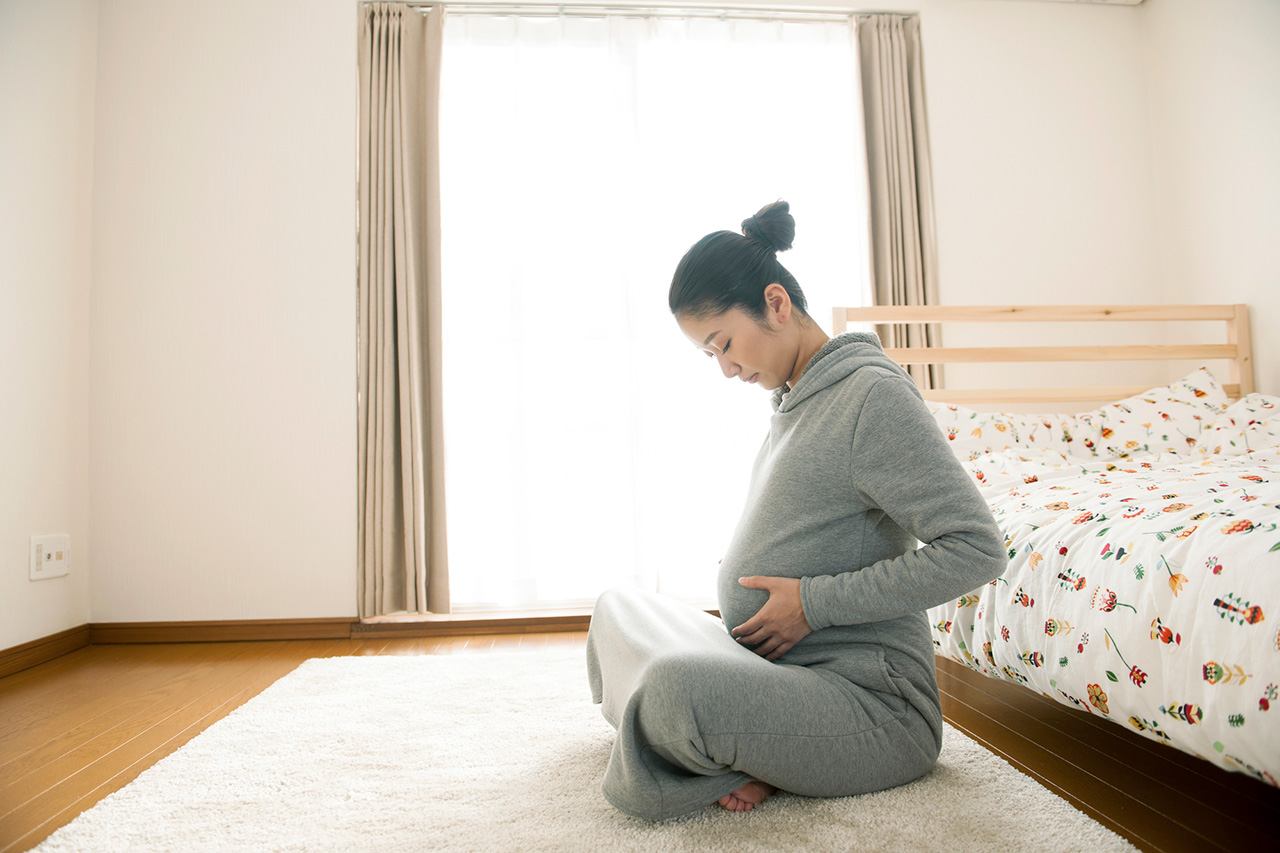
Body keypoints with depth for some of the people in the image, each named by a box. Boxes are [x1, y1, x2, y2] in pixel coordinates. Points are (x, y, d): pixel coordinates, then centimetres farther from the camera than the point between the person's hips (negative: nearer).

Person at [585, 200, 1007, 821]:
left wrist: (816, 602, -18)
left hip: (870, 697, -9)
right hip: (776, 669, 10)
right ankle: (743, 749, 0)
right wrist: (742, 624, 4)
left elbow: (977, 549, -21)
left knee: (675, 687, -35)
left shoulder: (872, 392, -15)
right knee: (617, 606, 15)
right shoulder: (790, 401, 12)